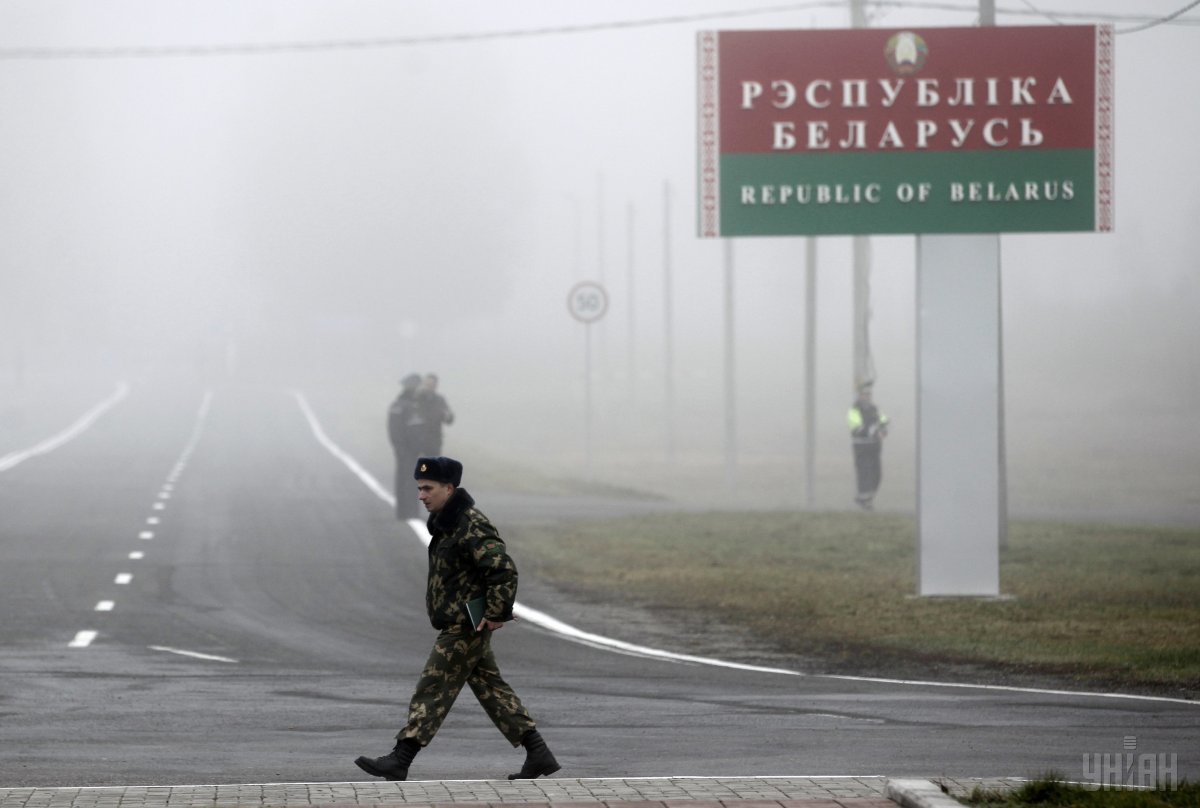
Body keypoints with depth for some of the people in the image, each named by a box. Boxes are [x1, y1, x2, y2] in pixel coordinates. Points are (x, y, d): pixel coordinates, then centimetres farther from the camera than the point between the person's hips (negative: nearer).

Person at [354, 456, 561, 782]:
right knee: (491, 688, 12)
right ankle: (538, 755, 13)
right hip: (462, 625, 11)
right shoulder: (446, 523, 13)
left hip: (465, 628, -11)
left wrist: (496, 614, -23)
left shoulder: (471, 527, -20)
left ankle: (400, 760, -4)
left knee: (432, 690, -7)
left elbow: (504, 569, -27)